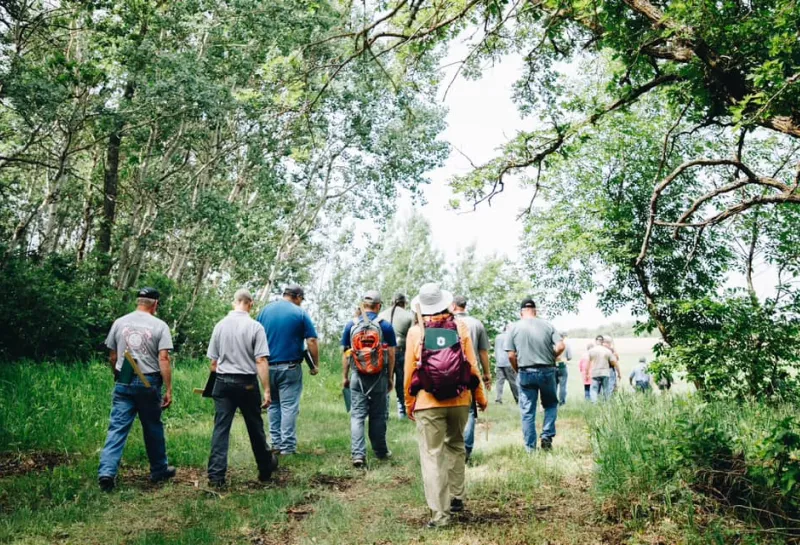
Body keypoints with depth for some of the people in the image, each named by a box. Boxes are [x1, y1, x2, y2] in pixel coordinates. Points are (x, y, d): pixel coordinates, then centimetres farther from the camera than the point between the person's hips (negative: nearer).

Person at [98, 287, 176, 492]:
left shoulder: (119, 323, 6)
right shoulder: (159, 326, -5)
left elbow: (112, 357, 10)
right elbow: (163, 359, -11)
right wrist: (168, 390, -9)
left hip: (123, 383, 2)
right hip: (149, 382, -2)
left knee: (117, 428, 2)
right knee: (153, 428, 11)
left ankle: (107, 471, -10)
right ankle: (159, 470, 23)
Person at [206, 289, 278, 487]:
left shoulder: (220, 325, 3)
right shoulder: (255, 326, -9)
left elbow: (213, 361, 7)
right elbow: (261, 361, -14)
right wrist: (266, 390, -10)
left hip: (223, 382, 3)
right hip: (247, 383, -2)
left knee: (221, 428, 4)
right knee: (255, 428, 12)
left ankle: (216, 474, 1)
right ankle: (265, 467, 28)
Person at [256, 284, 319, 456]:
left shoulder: (265, 310, 7)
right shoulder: (300, 313, -5)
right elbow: (312, 341, -9)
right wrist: (316, 364, 0)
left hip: (268, 366, 4)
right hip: (290, 367, -4)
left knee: (273, 405, 15)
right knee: (289, 406, 0)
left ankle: (276, 443, 18)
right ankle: (287, 446, 1)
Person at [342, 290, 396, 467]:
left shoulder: (351, 325, 2)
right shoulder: (385, 326, -3)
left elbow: (345, 353, 6)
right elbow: (391, 354, -2)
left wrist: (345, 377, 13)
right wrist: (390, 377, 8)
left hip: (357, 376, 1)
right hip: (379, 377, 0)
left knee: (357, 415, 1)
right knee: (378, 416, 11)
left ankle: (358, 454, -9)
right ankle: (380, 452, 23)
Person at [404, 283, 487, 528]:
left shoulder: (415, 332, -3)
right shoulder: (461, 327, 0)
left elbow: (409, 372, -1)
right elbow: (472, 367, 0)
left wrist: (409, 403, 10)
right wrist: (480, 396, 12)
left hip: (428, 402, -3)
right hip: (459, 400, 3)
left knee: (432, 455, 2)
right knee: (456, 446, 23)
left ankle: (439, 513, 1)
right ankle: (456, 497, 30)